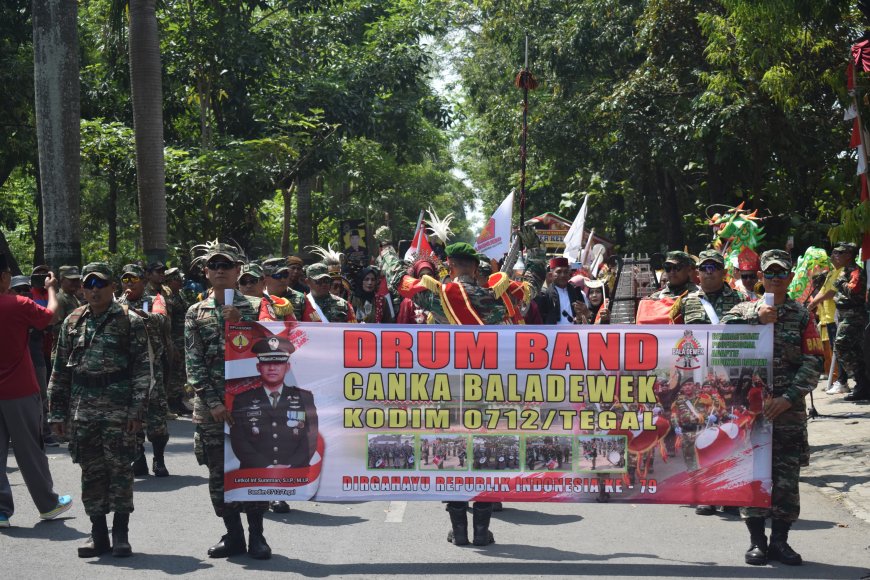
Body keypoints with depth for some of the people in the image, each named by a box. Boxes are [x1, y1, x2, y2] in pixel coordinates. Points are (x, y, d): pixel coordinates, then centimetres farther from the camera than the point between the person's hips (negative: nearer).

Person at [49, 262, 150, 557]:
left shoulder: (131, 322, -1)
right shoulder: (72, 322, 11)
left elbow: (142, 368, -5)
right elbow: (60, 371, 13)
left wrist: (137, 409, -12)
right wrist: (58, 412, 8)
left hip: (119, 408, -4)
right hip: (83, 408, 4)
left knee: (120, 468, -3)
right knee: (91, 471, 7)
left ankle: (120, 533, 6)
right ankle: (98, 533, 15)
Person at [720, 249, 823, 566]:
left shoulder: (802, 316, 6)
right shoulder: (744, 311, 7)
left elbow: (813, 364, 0)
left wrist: (788, 398, -10)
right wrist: (757, 320, -17)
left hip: (788, 409, 0)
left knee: (787, 477, 2)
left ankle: (780, 540, 11)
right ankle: (757, 540, 9)